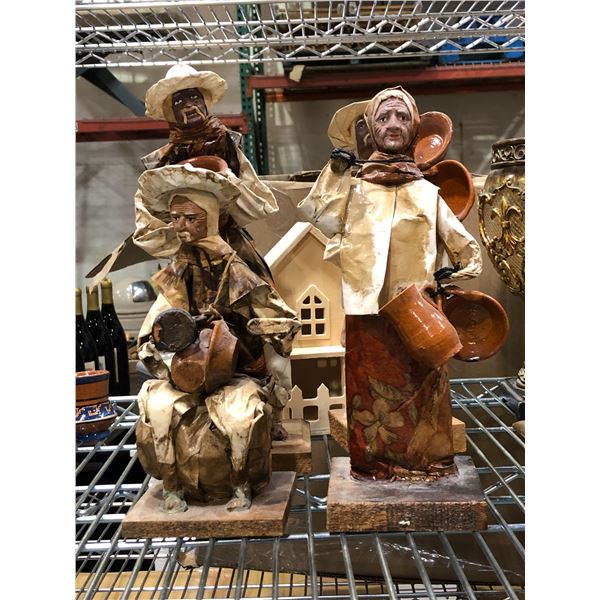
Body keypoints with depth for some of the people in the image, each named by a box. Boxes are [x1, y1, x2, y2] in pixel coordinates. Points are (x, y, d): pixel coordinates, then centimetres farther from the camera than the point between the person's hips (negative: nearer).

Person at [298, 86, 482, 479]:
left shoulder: (427, 192, 14)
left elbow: (466, 247, 17)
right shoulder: (354, 186, 12)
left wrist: (452, 274, 0)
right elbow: (321, 217, -8)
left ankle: (426, 458, 18)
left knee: (421, 386, 4)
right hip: (367, 309, 0)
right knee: (371, 386, 5)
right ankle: (374, 460, 18)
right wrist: (337, 167, -1)